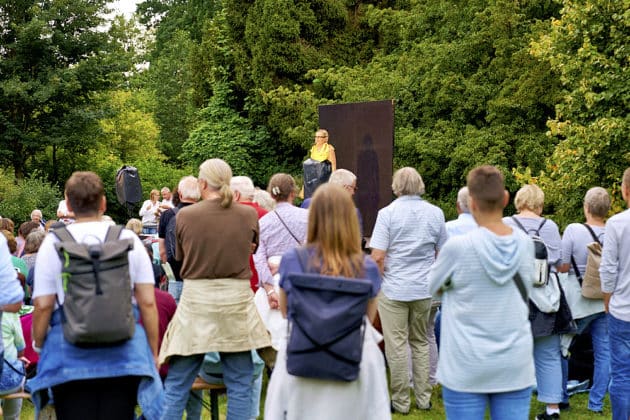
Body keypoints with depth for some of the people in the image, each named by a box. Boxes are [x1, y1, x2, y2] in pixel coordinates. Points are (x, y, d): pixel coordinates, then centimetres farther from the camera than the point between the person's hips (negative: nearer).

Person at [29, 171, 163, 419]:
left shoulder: (54, 243, -2)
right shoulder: (129, 240, 2)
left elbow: (43, 305, -4)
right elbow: (147, 303, 0)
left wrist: (38, 344, 13)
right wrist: (153, 354, 10)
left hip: (70, 355, -1)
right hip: (124, 354, 1)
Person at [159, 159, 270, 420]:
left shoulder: (184, 215, -6)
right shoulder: (249, 215, -3)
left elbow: (179, 257, 9)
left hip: (196, 300, 0)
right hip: (236, 300, 1)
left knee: (177, 386, 9)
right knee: (239, 385, 10)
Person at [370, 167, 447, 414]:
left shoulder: (388, 213, -10)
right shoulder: (435, 213, 2)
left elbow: (377, 256, -15)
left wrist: (378, 280, 1)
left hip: (394, 289, -4)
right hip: (424, 289, 4)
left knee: (397, 345, 4)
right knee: (420, 343, 16)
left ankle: (401, 402, 12)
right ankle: (423, 398, 22)